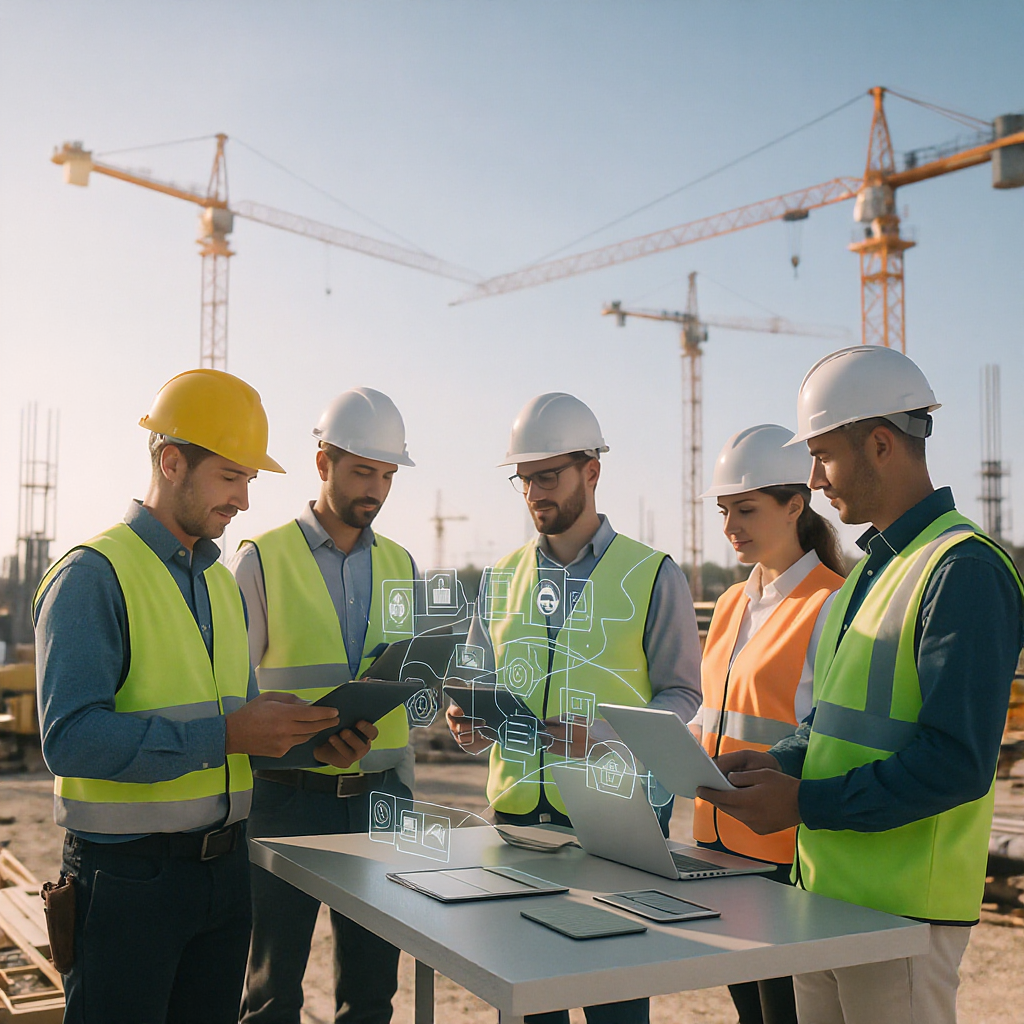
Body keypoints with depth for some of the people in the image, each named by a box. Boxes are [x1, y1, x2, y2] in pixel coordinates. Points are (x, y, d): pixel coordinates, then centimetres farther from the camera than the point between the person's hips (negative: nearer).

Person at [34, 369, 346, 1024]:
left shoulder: (224, 583, 14)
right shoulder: (93, 575, -12)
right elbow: (70, 740, -23)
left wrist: (303, 732, -2)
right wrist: (225, 734, -25)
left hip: (224, 865, 7)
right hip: (126, 873, -7)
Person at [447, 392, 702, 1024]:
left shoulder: (653, 576, -1)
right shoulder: (501, 580, 12)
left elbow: (682, 696, -3)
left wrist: (605, 735, -19)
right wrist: (471, 725, -4)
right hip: (515, 808, 4)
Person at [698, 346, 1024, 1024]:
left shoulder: (965, 569, -16)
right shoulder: (872, 568, 15)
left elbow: (958, 763, -22)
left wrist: (805, 803, -18)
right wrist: (779, 763, 4)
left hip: (903, 912, -9)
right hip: (824, 893, 9)